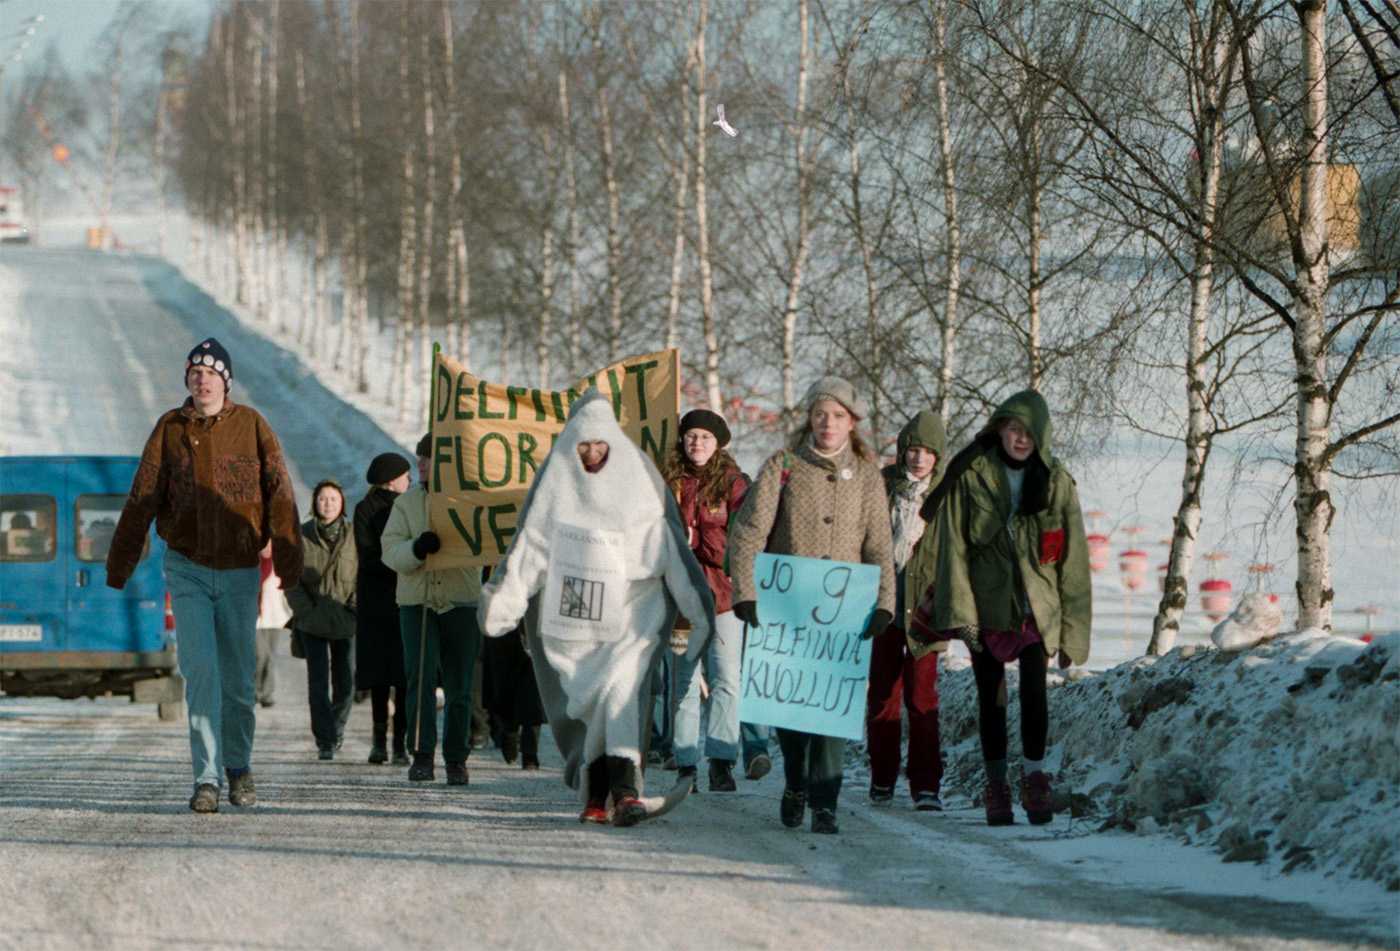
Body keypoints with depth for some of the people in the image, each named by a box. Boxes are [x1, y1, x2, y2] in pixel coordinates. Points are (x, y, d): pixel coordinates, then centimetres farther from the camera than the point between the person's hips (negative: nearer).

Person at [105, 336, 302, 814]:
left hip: (240, 572, 0)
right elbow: (141, 500, 2)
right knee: (200, 671, -11)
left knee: (237, 676, 7)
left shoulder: (252, 426, -2)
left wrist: (288, 560, -14)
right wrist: (119, 564, 0)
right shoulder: (170, 429, 0)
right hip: (188, 569, 0)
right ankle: (206, 778, -11)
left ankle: (239, 766, 26)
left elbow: (279, 496, -5)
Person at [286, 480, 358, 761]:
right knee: (318, 682, -8)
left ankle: (336, 729, 28)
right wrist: (307, 611, -8)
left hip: (345, 622, 1)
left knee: (345, 682, 5)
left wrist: (354, 611, -7)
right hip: (312, 621, -1)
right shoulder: (302, 536, 2)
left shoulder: (353, 537, 3)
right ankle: (325, 742, -8)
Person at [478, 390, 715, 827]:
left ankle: (625, 788, -28)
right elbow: (530, 545, 3)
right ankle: (594, 795, 9)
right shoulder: (556, 482, 4)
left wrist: (696, 604, 0)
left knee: (622, 686, -20)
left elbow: (670, 544, 2)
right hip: (573, 614, 2)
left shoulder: (639, 477, 1)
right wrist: (504, 599, -7)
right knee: (584, 703, 1)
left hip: (631, 609, -2)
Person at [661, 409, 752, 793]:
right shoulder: (668, 483, 10)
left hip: (723, 592, -2)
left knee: (726, 679, -10)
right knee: (685, 682, 5)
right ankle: (686, 764, 8)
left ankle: (721, 761, -8)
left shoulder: (733, 483, 2)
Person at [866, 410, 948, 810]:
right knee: (882, 692, 7)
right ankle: (882, 778, 19)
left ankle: (926, 785, -6)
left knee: (922, 694, -8)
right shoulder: (882, 484, 5)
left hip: (924, 607, -2)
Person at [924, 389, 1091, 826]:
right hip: (986, 606, 0)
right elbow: (953, 548, -2)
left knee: (1034, 692, -14)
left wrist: (1072, 629, 0)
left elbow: (1073, 559, 4)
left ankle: (1034, 776, 1)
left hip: (1036, 607, 0)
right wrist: (959, 611, -12)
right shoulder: (969, 478, -2)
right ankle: (996, 786, 16)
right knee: (991, 699, 6)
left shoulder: (1056, 483, 2)